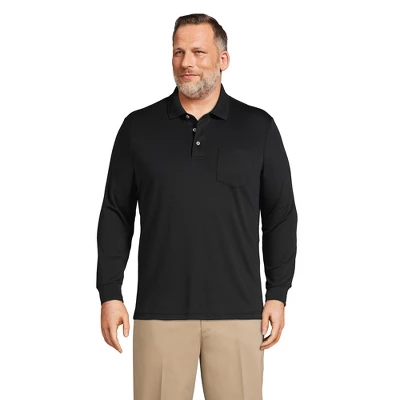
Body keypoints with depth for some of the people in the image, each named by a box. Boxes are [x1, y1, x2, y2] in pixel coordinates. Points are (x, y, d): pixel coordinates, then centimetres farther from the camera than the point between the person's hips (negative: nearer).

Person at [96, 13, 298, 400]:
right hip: (159, 309, 0)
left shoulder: (258, 128, 5)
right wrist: (110, 294, 1)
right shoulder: (139, 127, 6)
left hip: (238, 309, 0)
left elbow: (281, 216, 7)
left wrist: (277, 294, 2)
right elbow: (116, 215, 7)